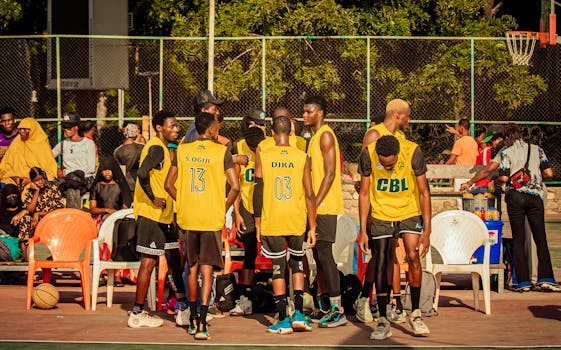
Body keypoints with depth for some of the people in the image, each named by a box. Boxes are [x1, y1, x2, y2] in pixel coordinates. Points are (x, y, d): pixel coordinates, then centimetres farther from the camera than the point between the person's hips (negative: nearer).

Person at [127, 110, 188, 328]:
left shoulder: (162, 148, 17)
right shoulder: (157, 148, -15)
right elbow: (142, 173, -31)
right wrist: (153, 199, -23)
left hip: (164, 216, 10)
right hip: (151, 215, -10)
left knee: (174, 260, 12)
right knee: (149, 262, -5)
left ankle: (182, 309, 18)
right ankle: (137, 314, 2)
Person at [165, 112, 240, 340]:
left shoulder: (182, 150, 5)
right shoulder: (221, 152, -5)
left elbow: (169, 184, 6)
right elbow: (235, 186, -11)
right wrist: (224, 209, 2)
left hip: (187, 218, 3)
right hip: (212, 219, -3)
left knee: (192, 269, 17)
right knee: (207, 270, -3)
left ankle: (193, 320, 26)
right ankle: (201, 324, -11)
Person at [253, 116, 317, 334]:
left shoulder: (262, 156, -3)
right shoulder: (302, 158, -2)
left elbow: (258, 192, -3)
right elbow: (309, 195, -2)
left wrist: (257, 224, 5)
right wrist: (312, 227, 4)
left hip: (271, 222, -1)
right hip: (297, 222, 1)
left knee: (278, 268, 6)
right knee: (297, 264, 18)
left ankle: (283, 320, 5)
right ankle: (298, 313, 8)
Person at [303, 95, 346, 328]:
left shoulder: (325, 136, -11)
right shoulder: (315, 137, 19)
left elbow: (330, 173, -18)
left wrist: (315, 204, -21)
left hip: (325, 206, -10)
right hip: (316, 206, 10)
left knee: (325, 254, -11)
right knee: (319, 256, 11)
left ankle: (338, 311, -11)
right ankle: (325, 308, 16)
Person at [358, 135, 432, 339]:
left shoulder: (413, 152, -23)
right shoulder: (368, 154, -19)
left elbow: (423, 192, -13)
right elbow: (364, 194, -6)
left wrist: (427, 229, -15)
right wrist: (363, 230, -6)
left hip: (410, 212, -1)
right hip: (381, 214, 1)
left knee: (413, 256, -13)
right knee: (380, 264, -4)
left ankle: (415, 314, 2)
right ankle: (383, 321, 2)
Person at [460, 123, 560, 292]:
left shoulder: (505, 152, 3)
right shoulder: (536, 149, 9)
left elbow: (504, 178, -6)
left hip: (514, 196, -1)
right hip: (535, 196, 1)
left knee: (518, 240, 4)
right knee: (541, 239, 4)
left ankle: (523, 281, -1)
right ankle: (546, 279, -7)